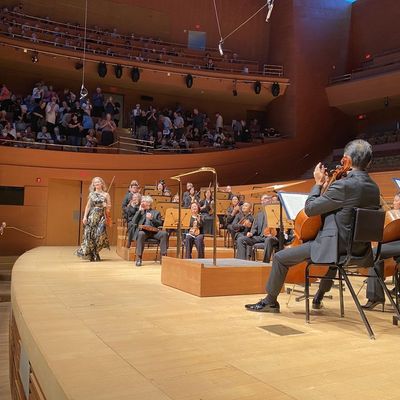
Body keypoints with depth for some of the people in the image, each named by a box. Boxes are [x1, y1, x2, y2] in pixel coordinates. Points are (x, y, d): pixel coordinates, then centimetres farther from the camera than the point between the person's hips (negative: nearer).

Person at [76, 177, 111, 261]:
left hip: (101, 217, -1)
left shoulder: (106, 194, 6)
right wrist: (85, 217, -1)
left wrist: (106, 206, -14)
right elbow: (88, 206, 8)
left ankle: (95, 253, 2)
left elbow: (109, 207, 8)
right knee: (90, 234, -5)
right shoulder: (91, 194, 9)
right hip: (92, 216, 1)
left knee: (99, 233, -13)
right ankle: (91, 254, 4)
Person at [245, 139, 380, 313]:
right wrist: (326, 186, 15)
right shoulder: (374, 188, 5)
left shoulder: (343, 185, -21)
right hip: (360, 250, 9)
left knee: (280, 258, 2)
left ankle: (270, 301, 18)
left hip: (338, 247, -9)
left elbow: (309, 209, -14)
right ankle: (319, 297, 51)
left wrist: (318, 184, -1)